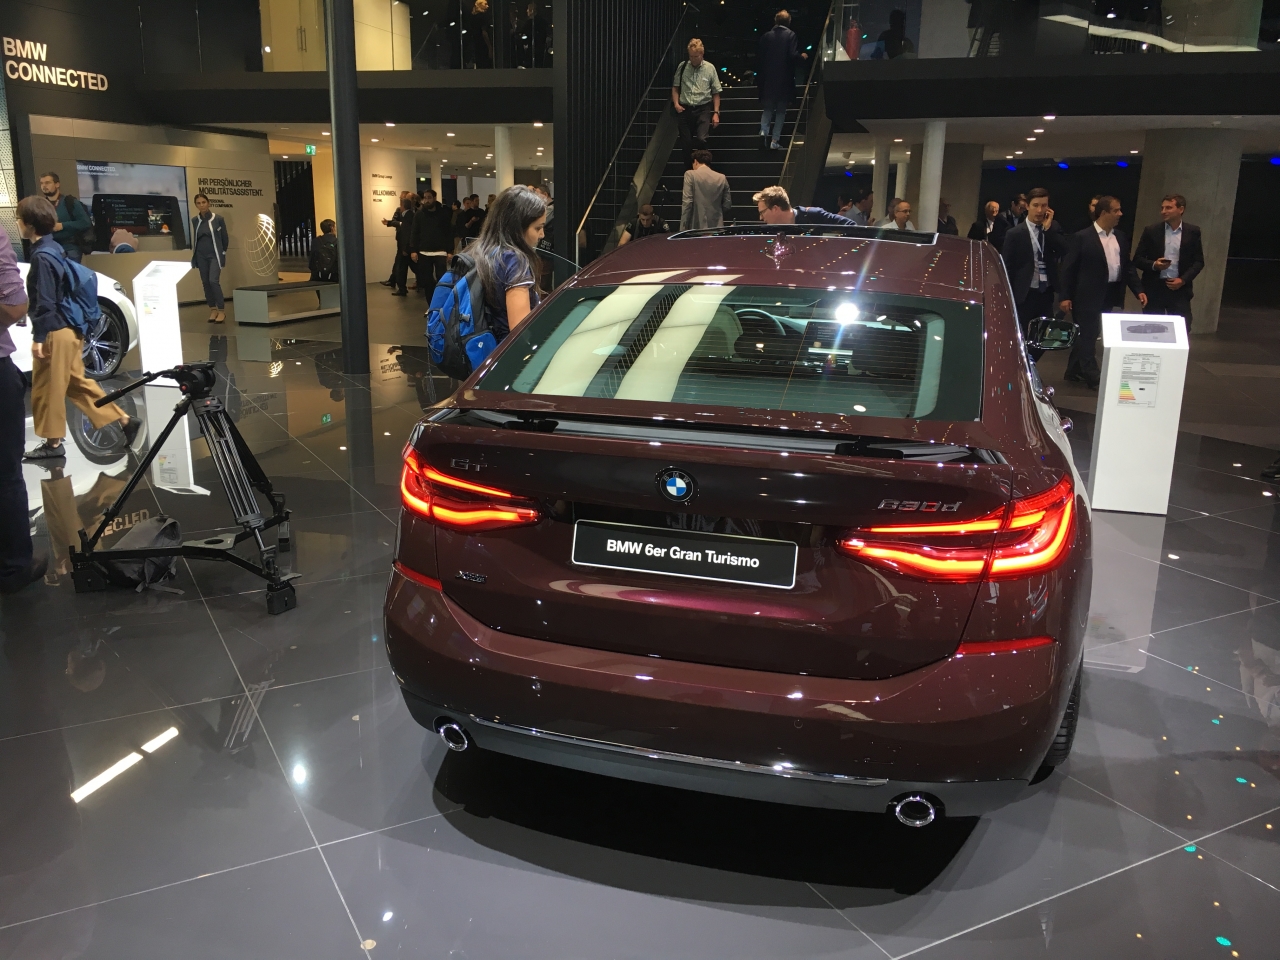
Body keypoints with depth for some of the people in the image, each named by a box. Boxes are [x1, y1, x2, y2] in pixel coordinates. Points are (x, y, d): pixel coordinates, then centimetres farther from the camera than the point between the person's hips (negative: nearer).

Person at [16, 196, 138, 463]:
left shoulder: (42, 256, -18)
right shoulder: (52, 248, 11)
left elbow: (45, 302, -20)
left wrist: (38, 337, -17)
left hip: (55, 333, -9)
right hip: (67, 329, 9)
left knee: (47, 389, 2)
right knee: (77, 383, 15)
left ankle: (53, 443, 12)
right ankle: (124, 420, 14)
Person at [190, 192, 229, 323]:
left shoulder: (218, 218, -6)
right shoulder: (194, 220, 3)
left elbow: (225, 238, 2)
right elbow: (194, 238, 12)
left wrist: (222, 253, 9)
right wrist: (194, 254, 10)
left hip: (215, 255, -4)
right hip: (201, 256, 4)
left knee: (214, 281, -16)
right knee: (205, 282, 5)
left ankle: (222, 310, -8)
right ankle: (213, 309, 14)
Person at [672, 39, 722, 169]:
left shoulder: (710, 68, 0)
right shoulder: (682, 67, 2)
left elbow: (716, 93, 3)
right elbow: (675, 87, 11)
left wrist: (716, 112, -3)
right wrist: (676, 104, -4)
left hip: (703, 109, -2)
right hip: (685, 110, 2)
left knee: (701, 139, -20)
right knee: (686, 144, 6)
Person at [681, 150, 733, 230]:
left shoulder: (690, 175, -3)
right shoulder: (722, 178, 9)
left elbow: (687, 203, -9)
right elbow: (727, 205, 9)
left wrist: (683, 228, -8)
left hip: (696, 227, -4)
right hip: (716, 228, 4)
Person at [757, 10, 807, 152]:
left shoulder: (766, 36, 4)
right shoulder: (791, 35, -5)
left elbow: (759, 58, 4)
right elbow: (793, 55, -15)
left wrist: (759, 81, 11)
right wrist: (802, 56, 7)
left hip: (767, 80, 2)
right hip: (784, 80, -2)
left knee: (767, 109, 13)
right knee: (781, 111, 7)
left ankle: (763, 132, -11)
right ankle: (775, 141, 1)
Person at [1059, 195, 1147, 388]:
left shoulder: (1121, 238, 10)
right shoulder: (1083, 237, -8)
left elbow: (1128, 267, 14)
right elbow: (1068, 267, -9)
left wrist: (1138, 290, 4)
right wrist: (1065, 296, -13)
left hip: (1110, 295, 6)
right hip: (1088, 295, -6)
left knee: (1088, 335, 13)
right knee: (1087, 335, -1)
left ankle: (1074, 371, 24)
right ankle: (1093, 377, 3)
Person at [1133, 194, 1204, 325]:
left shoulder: (1192, 231, 4)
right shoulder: (1151, 231, 2)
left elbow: (1199, 261, 6)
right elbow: (1137, 259, 3)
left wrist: (1183, 280, -8)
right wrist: (1153, 265, -16)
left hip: (1180, 289, 0)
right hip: (1154, 288, 0)